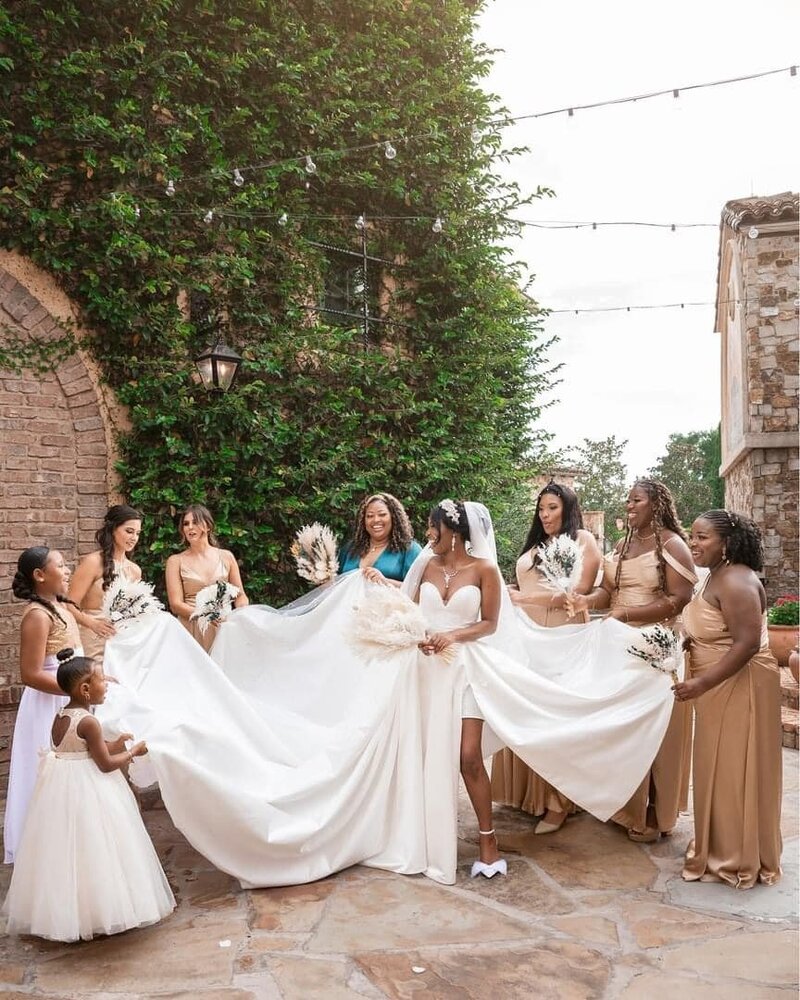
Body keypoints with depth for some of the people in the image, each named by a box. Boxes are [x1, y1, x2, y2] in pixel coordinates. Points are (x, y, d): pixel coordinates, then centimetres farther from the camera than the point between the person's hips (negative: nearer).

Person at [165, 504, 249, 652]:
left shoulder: (226, 556, 11)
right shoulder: (176, 561, 7)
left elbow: (240, 595, 15)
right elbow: (176, 605, -1)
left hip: (224, 627, 1)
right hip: (192, 628, -1)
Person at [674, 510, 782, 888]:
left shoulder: (735, 582, -21)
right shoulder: (714, 577, 10)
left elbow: (747, 643, -28)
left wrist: (702, 683, -28)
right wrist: (683, 644, 5)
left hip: (740, 689, -10)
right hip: (719, 689, 10)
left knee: (734, 772, 2)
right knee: (718, 771, 17)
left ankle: (739, 860, 16)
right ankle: (720, 848, 31)